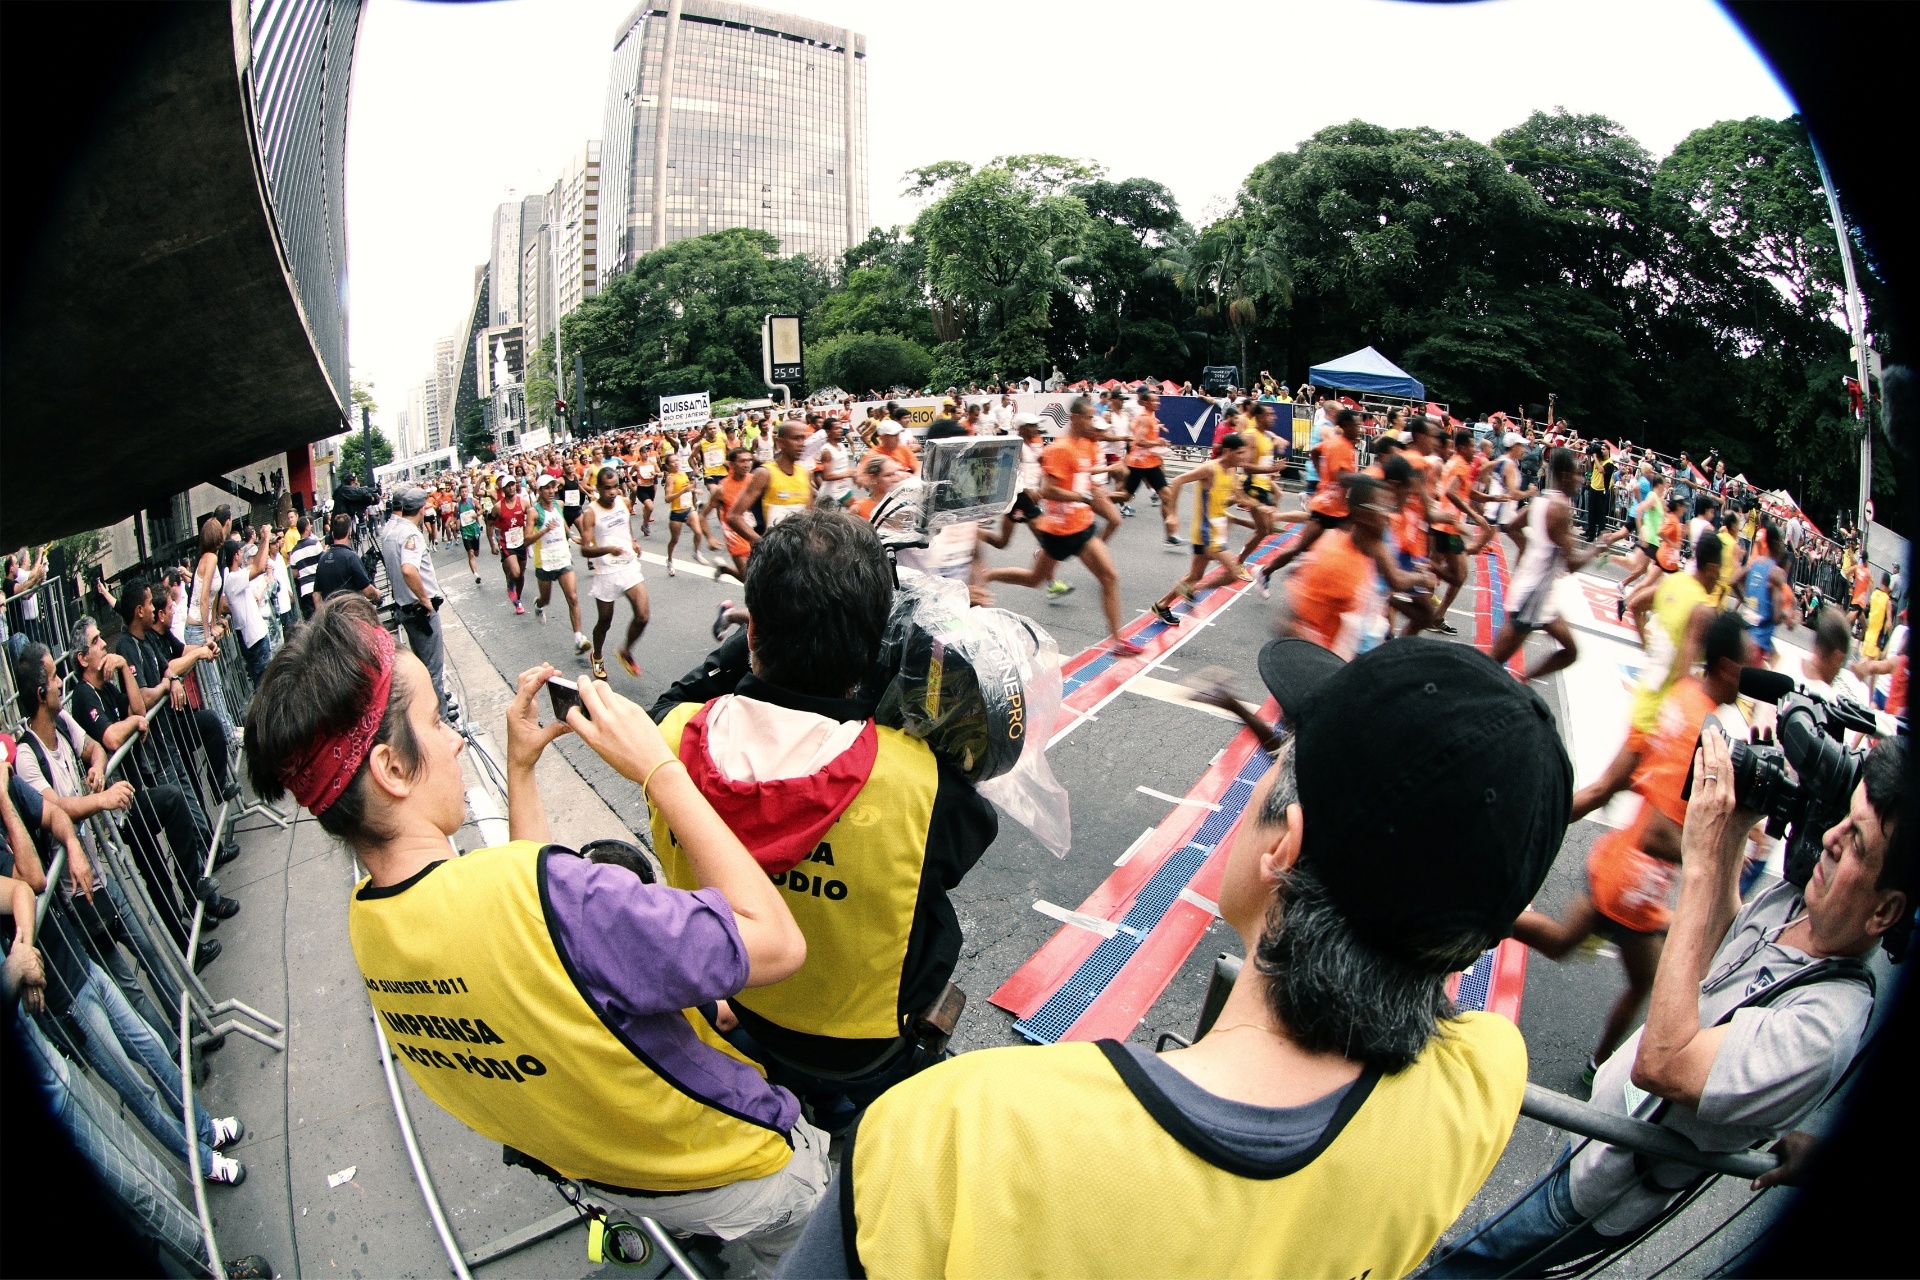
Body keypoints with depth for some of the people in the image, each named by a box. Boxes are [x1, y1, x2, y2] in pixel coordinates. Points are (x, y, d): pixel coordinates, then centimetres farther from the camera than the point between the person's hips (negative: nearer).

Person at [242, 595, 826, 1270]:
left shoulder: (364, 918, -13)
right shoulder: (527, 889, -42)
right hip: (740, 1175, -7)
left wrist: (518, 770, 4)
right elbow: (775, 941, -35)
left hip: (590, 1166, 7)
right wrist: (658, 768, -31)